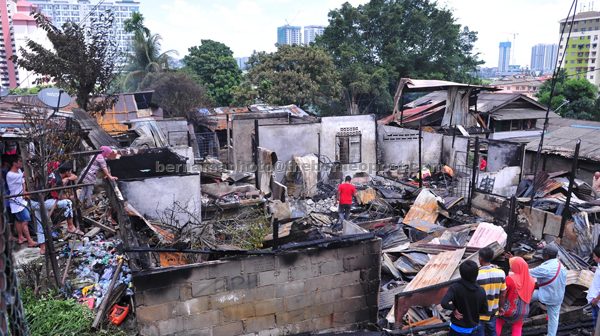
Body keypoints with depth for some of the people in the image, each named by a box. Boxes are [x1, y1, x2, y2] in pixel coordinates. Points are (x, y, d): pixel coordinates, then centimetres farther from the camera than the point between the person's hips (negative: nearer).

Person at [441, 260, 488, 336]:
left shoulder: (455, 288, -24)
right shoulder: (481, 291, -13)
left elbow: (444, 303, -35)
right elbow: (484, 310, -3)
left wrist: (454, 309, -17)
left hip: (458, 328, -4)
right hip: (473, 327, 4)